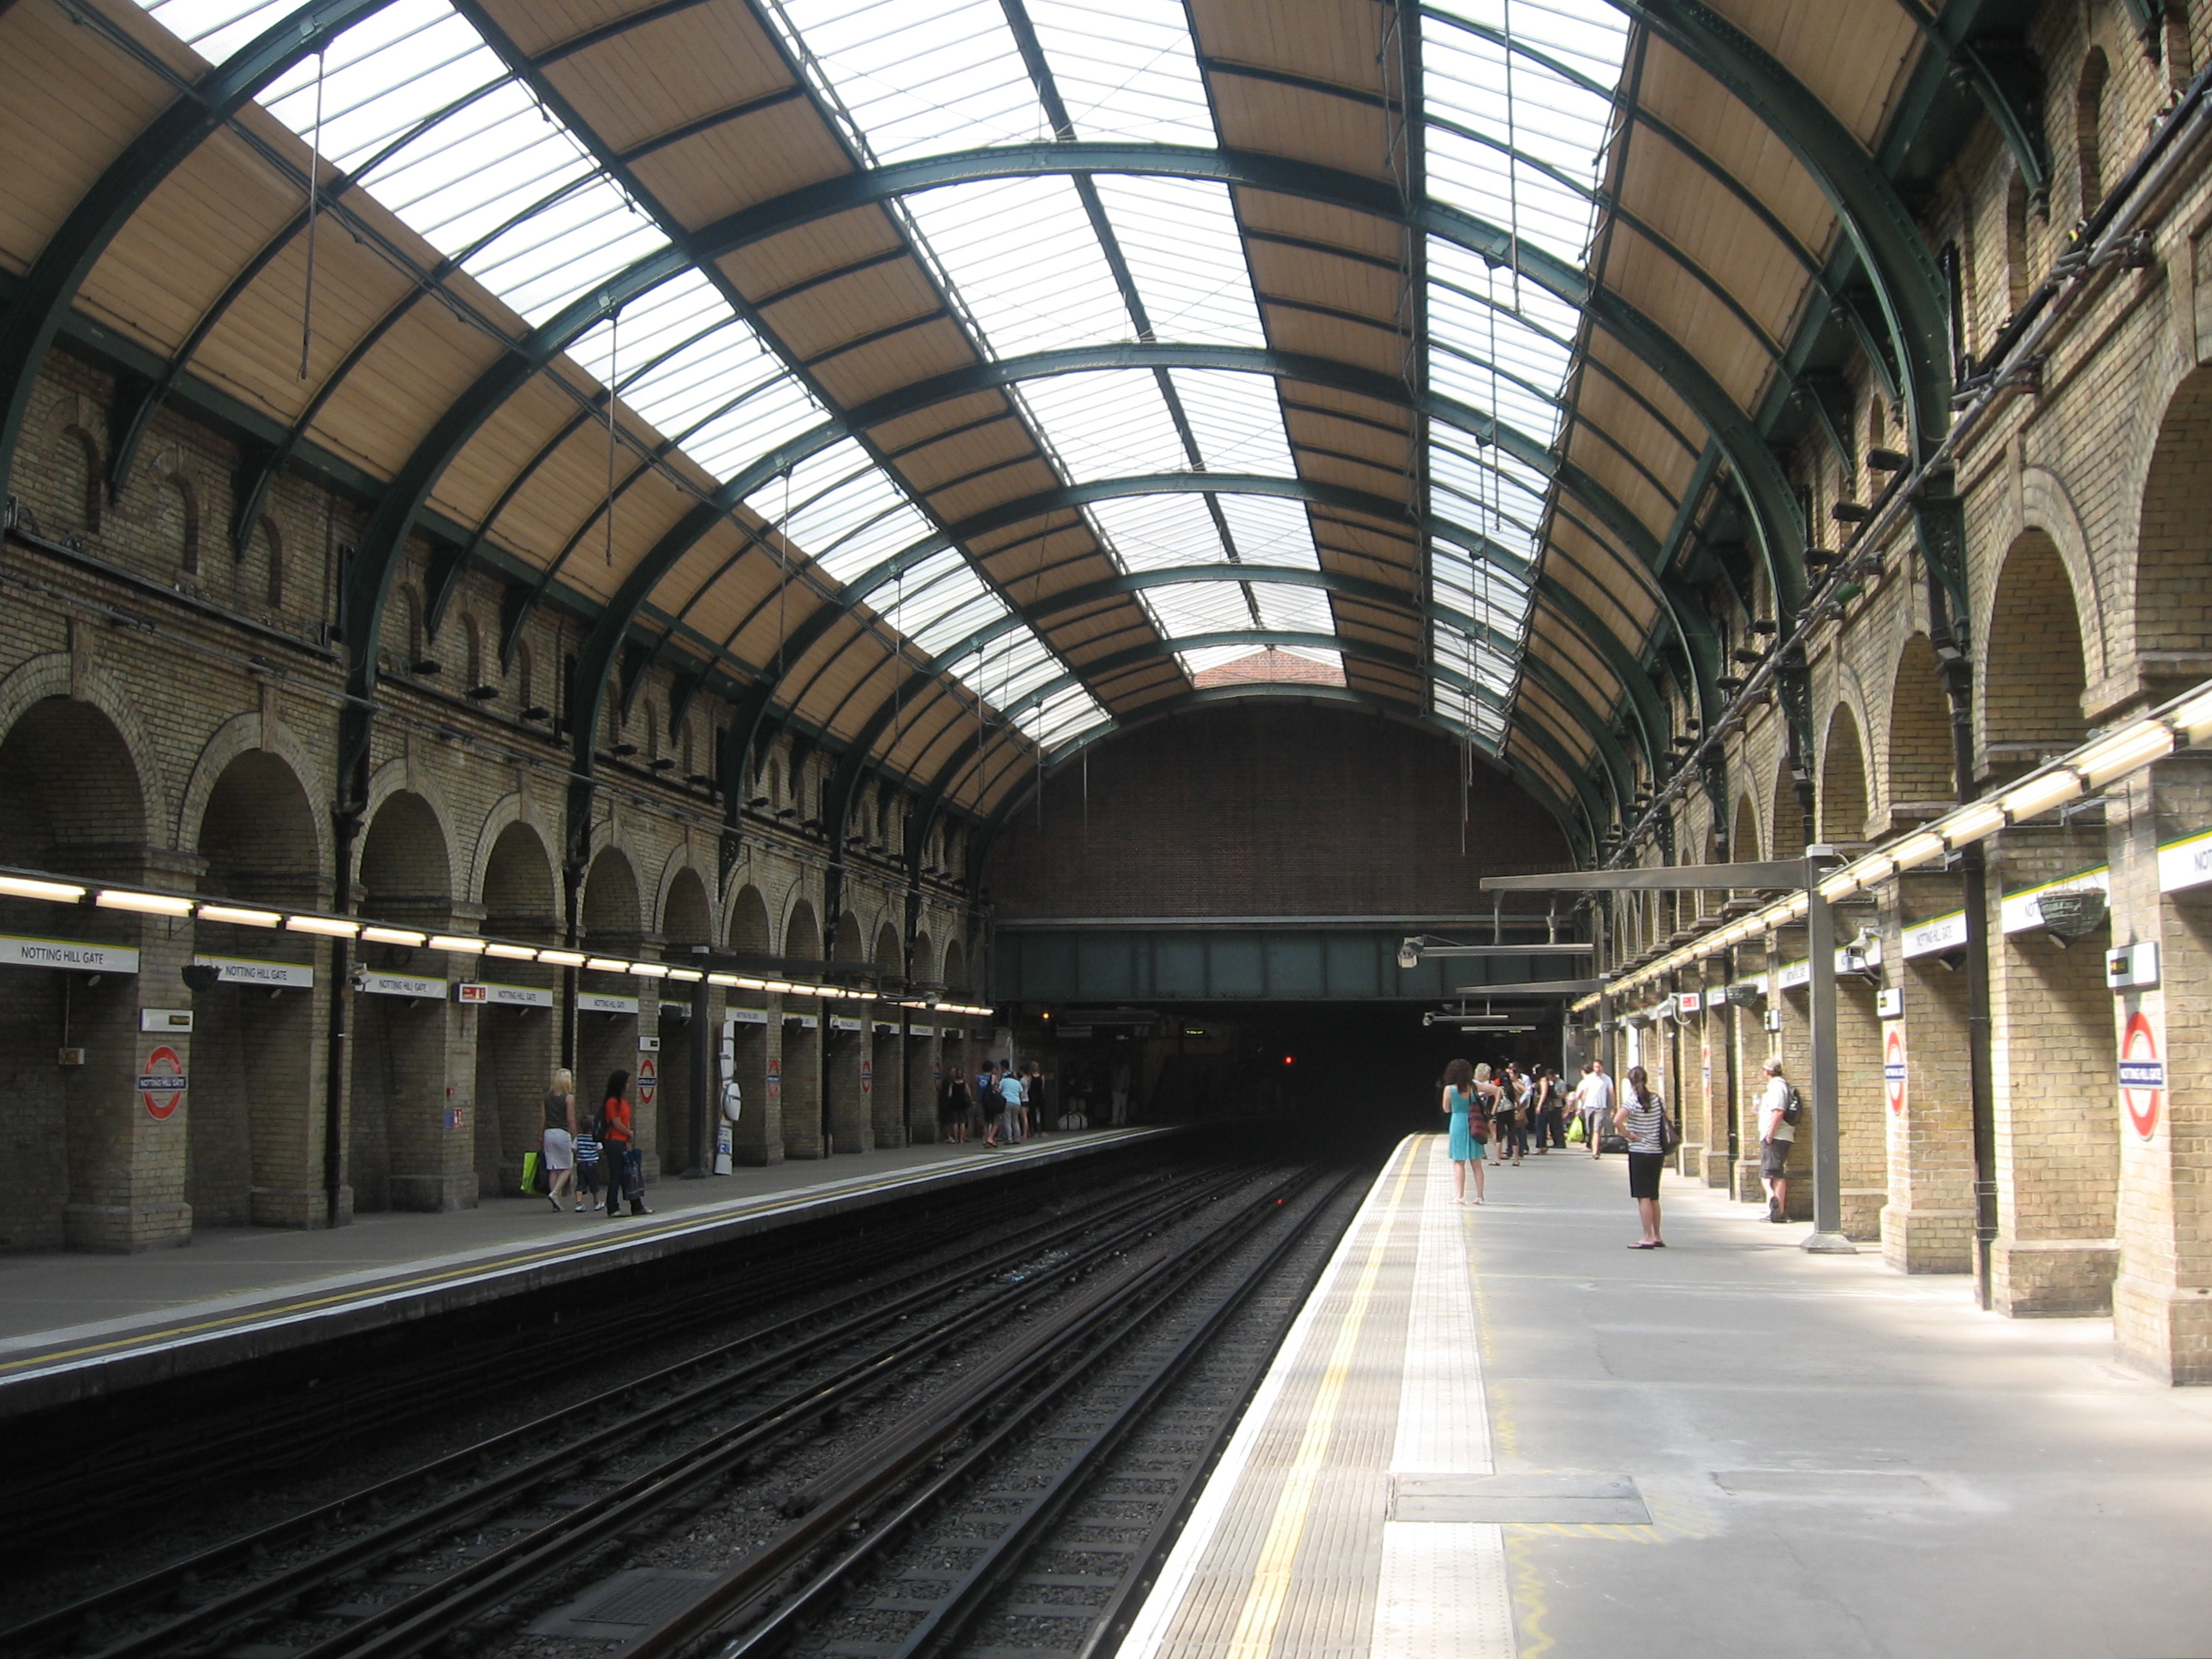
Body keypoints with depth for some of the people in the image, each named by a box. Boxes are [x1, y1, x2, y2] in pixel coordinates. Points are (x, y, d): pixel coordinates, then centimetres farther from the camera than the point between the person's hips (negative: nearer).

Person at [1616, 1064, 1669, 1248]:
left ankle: (1647, 1238, -3)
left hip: (1640, 1152, -6)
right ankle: (1657, 1237, 20)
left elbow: (1617, 1121, -27)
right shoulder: (1657, 1099, 5)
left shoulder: (1632, 1101, -13)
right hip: (1658, 1152, 6)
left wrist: (1628, 1135, -13)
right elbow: (1665, 1121, 16)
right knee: (1654, 1196, 15)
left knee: (1643, 1196, -2)